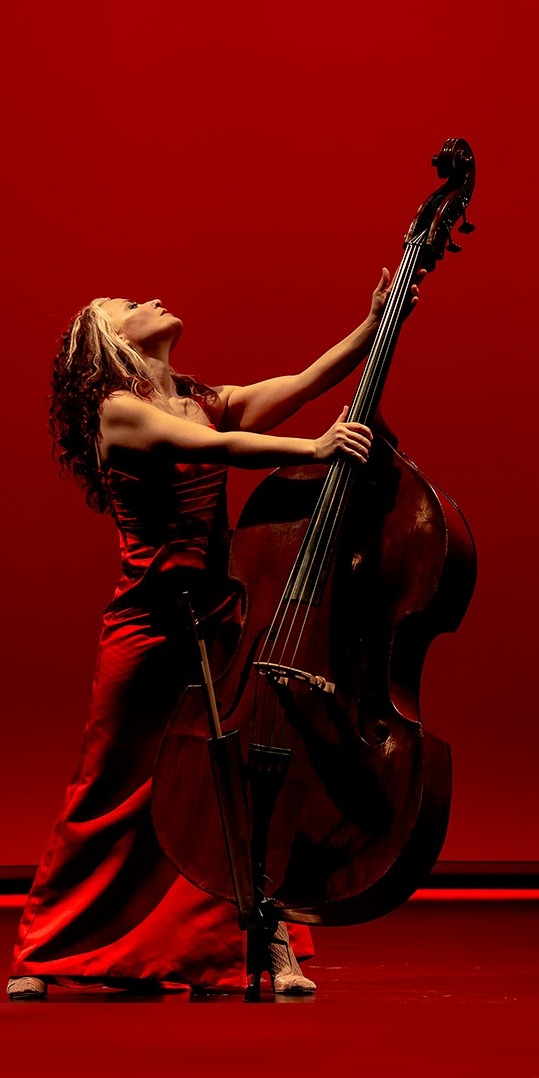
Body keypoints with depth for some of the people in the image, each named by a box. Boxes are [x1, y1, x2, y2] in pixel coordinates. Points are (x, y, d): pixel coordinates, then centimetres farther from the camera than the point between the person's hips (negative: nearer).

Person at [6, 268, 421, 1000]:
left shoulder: (208, 401, 15)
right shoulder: (118, 411, -5)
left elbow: (305, 382, 5)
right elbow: (212, 447, -21)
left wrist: (376, 326, -6)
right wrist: (311, 448, -33)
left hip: (221, 622, 5)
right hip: (150, 626, -5)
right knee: (112, 795, 3)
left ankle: (273, 947, 4)